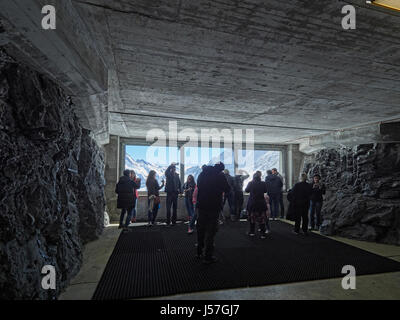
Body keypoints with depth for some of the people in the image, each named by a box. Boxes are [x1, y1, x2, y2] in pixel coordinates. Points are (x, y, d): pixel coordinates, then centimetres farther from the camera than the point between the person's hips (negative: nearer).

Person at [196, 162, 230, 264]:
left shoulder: (202, 174, 5)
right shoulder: (220, 175, -11)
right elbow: (227, 189, -2)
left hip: (201, 205, 6)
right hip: (214, 207, -5)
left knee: (201, 229, 18)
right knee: (211, 231, 2)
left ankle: (199, 252, 33)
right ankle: (208, 256, 7)